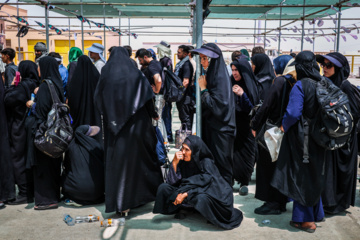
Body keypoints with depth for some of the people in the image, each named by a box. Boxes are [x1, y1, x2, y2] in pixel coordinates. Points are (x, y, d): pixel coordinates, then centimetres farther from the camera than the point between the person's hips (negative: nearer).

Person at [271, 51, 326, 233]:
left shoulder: (300, 85, -18)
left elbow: (294, 112, -24)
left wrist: (284, 126, -9)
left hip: (301, 138, -7)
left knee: (301, 176, 5)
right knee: (314, 175, 20)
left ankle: (306, 220, 13)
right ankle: (316, 214, 33)